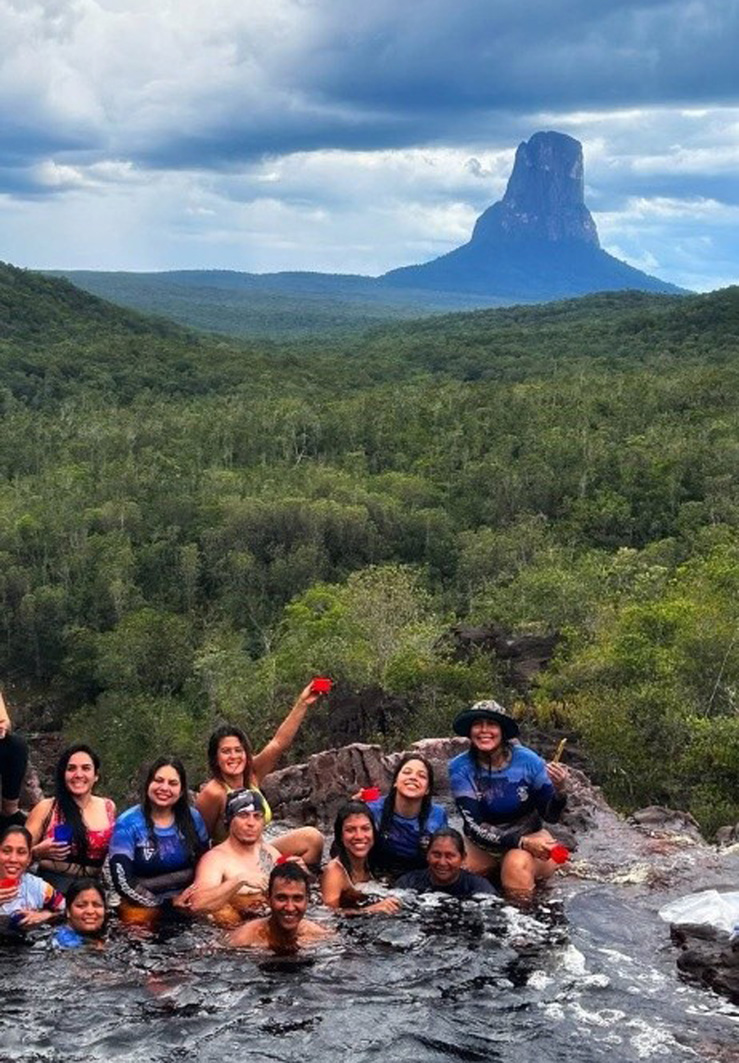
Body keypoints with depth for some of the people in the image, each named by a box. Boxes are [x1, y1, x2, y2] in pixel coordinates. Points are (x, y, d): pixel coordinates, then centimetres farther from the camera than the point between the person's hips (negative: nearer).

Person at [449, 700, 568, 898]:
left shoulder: (527, 760, -16)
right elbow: (474, 826, -18)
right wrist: (522, 843, -28)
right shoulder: (460, 768, -15)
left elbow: (550, 816, -4)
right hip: (484, 844, 3)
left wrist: (559, 791, -27)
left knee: (517, 865, -34)